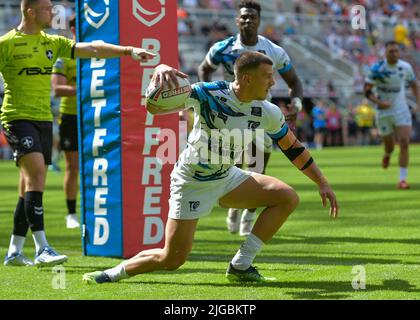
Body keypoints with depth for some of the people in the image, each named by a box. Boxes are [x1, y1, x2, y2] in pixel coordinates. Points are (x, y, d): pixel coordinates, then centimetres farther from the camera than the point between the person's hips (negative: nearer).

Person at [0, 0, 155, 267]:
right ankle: (42, 249, -26)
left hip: (44, 119, 7)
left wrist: (129, 51, -2)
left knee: (30, 187, 7)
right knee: (36, 171, -23)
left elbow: (92, 49, 7)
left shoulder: (52, 43, 12)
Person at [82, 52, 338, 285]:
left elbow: (293, 147, 5)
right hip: (192, 183, -6)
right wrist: (161, 71, -51)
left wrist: (323, 184, 5)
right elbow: (154, 107, -29)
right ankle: (116, 272, 17)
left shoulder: (268, 113, -11)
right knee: (172, 259, -10)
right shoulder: (208, 94, -26)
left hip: (227, 178, 6)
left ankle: (240, 266, -3)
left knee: (288, 198, -8)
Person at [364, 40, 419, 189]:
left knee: (404, 143, -15)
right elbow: (367, 90, -11)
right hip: (384, 112, -1)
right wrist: (379, 102, -26)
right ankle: (387, 154, 51)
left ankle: (402, 179, -11)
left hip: (402, 111, 1)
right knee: (389, 146, 11)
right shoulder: (377, 69, -14)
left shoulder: (406, 67, -4)